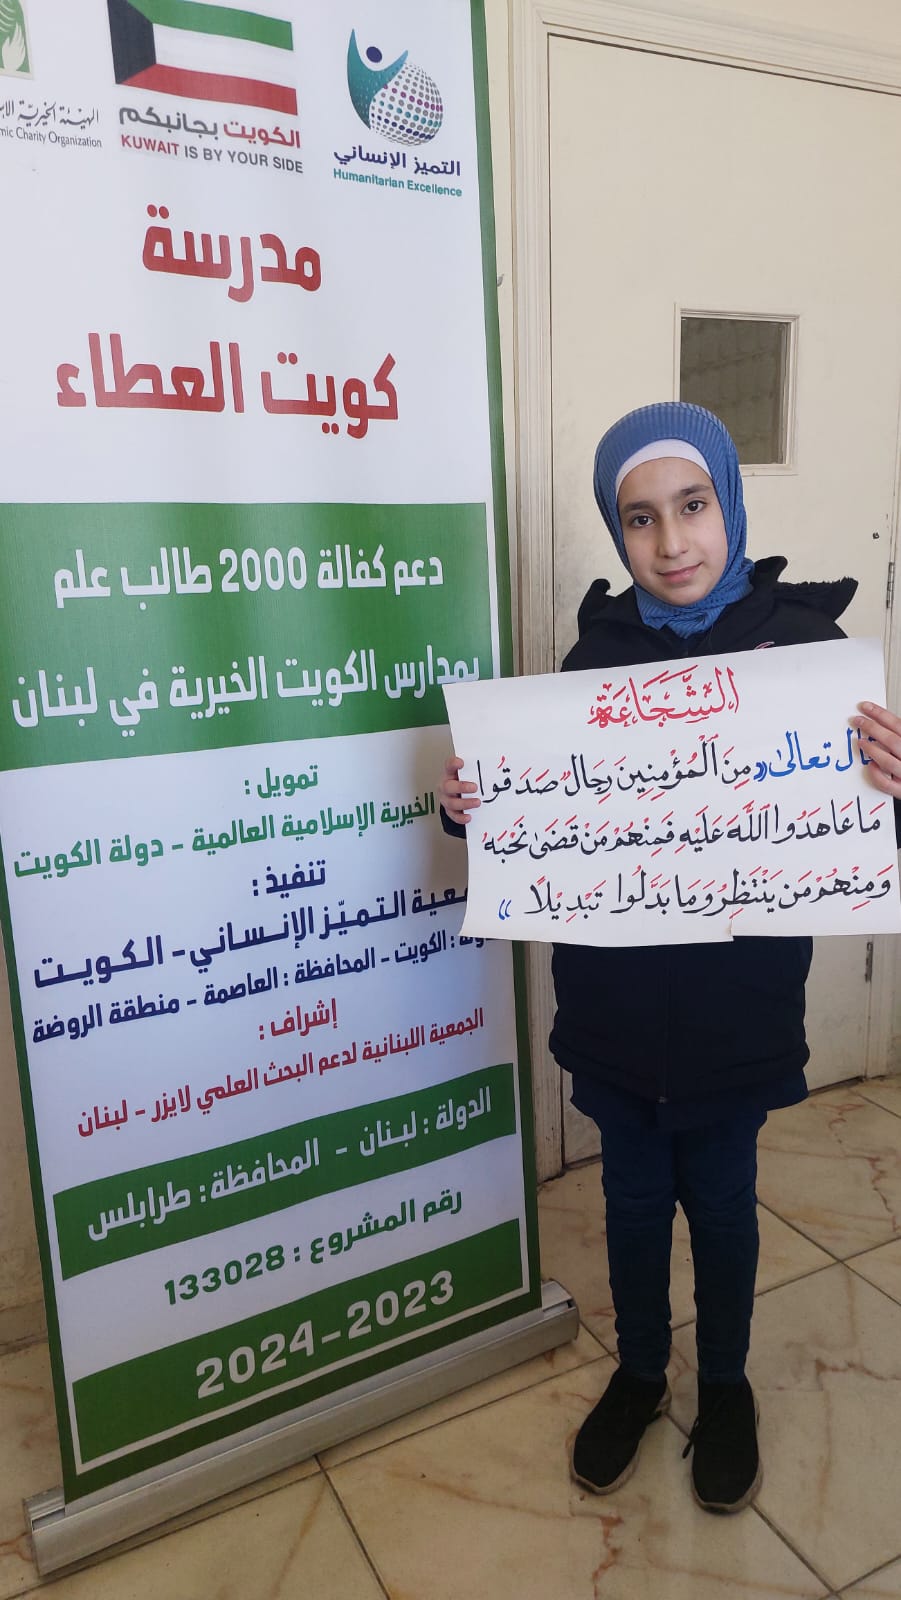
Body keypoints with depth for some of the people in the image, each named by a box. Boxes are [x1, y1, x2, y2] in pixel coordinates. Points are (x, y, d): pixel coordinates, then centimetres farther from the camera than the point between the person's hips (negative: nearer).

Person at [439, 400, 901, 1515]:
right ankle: (638, 1373, 46)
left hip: (737, 1002, -1)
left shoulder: (803, 638, -10)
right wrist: (471, 805, -18)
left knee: (720, 1200, 19)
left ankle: (724, 1385, 46)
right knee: (634, 1197, 20)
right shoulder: (594, 653, -5)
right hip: (614, 999, 2)